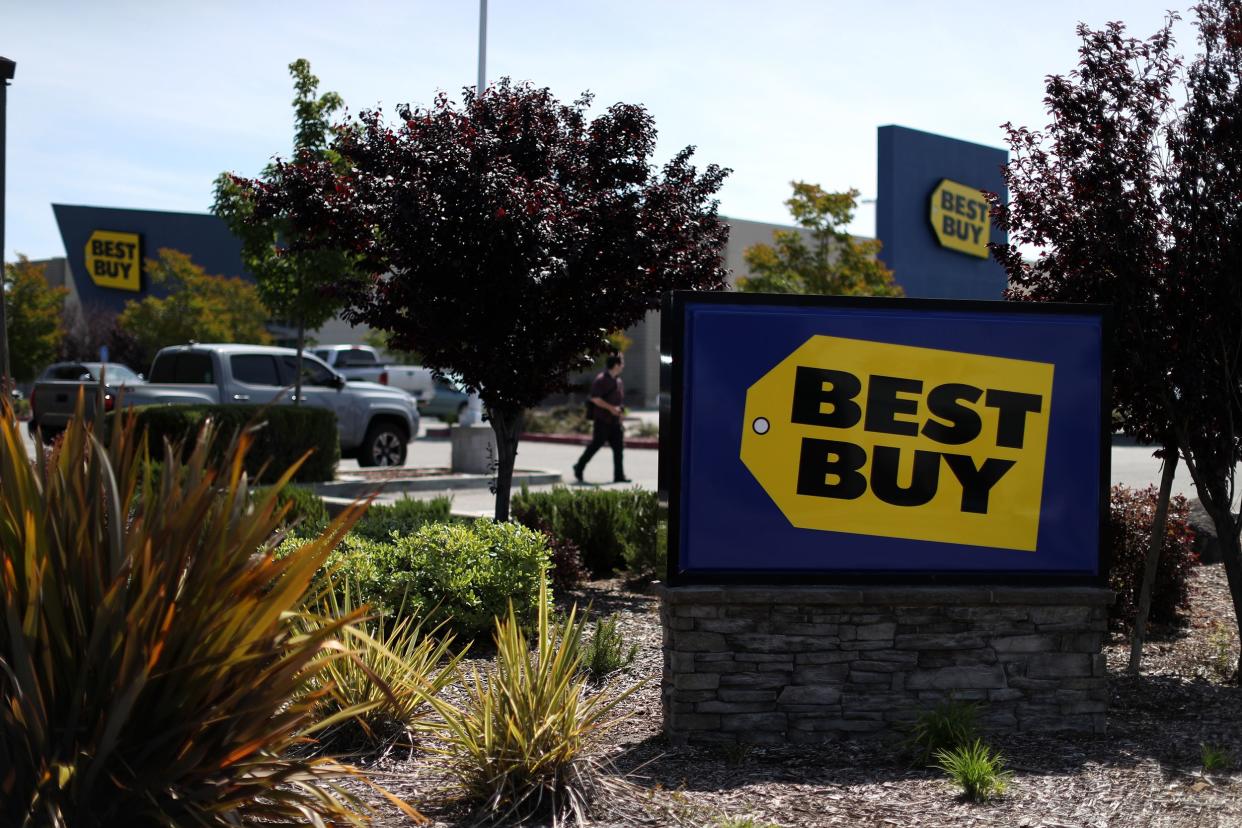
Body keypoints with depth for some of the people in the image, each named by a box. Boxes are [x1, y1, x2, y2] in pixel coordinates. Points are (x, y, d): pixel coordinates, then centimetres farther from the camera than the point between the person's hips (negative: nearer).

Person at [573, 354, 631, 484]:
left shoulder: (617, 380, 15)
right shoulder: (601, 379, -13)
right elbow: (595, 398, -19)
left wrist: (620, 410, 12)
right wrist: (611, 408, -22)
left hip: (614, 421, 8)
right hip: (602, 420, -8)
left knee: (618, 446, 2)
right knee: (595, 445, -3)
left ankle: (619, 475, 2)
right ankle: (579, 468, 13)